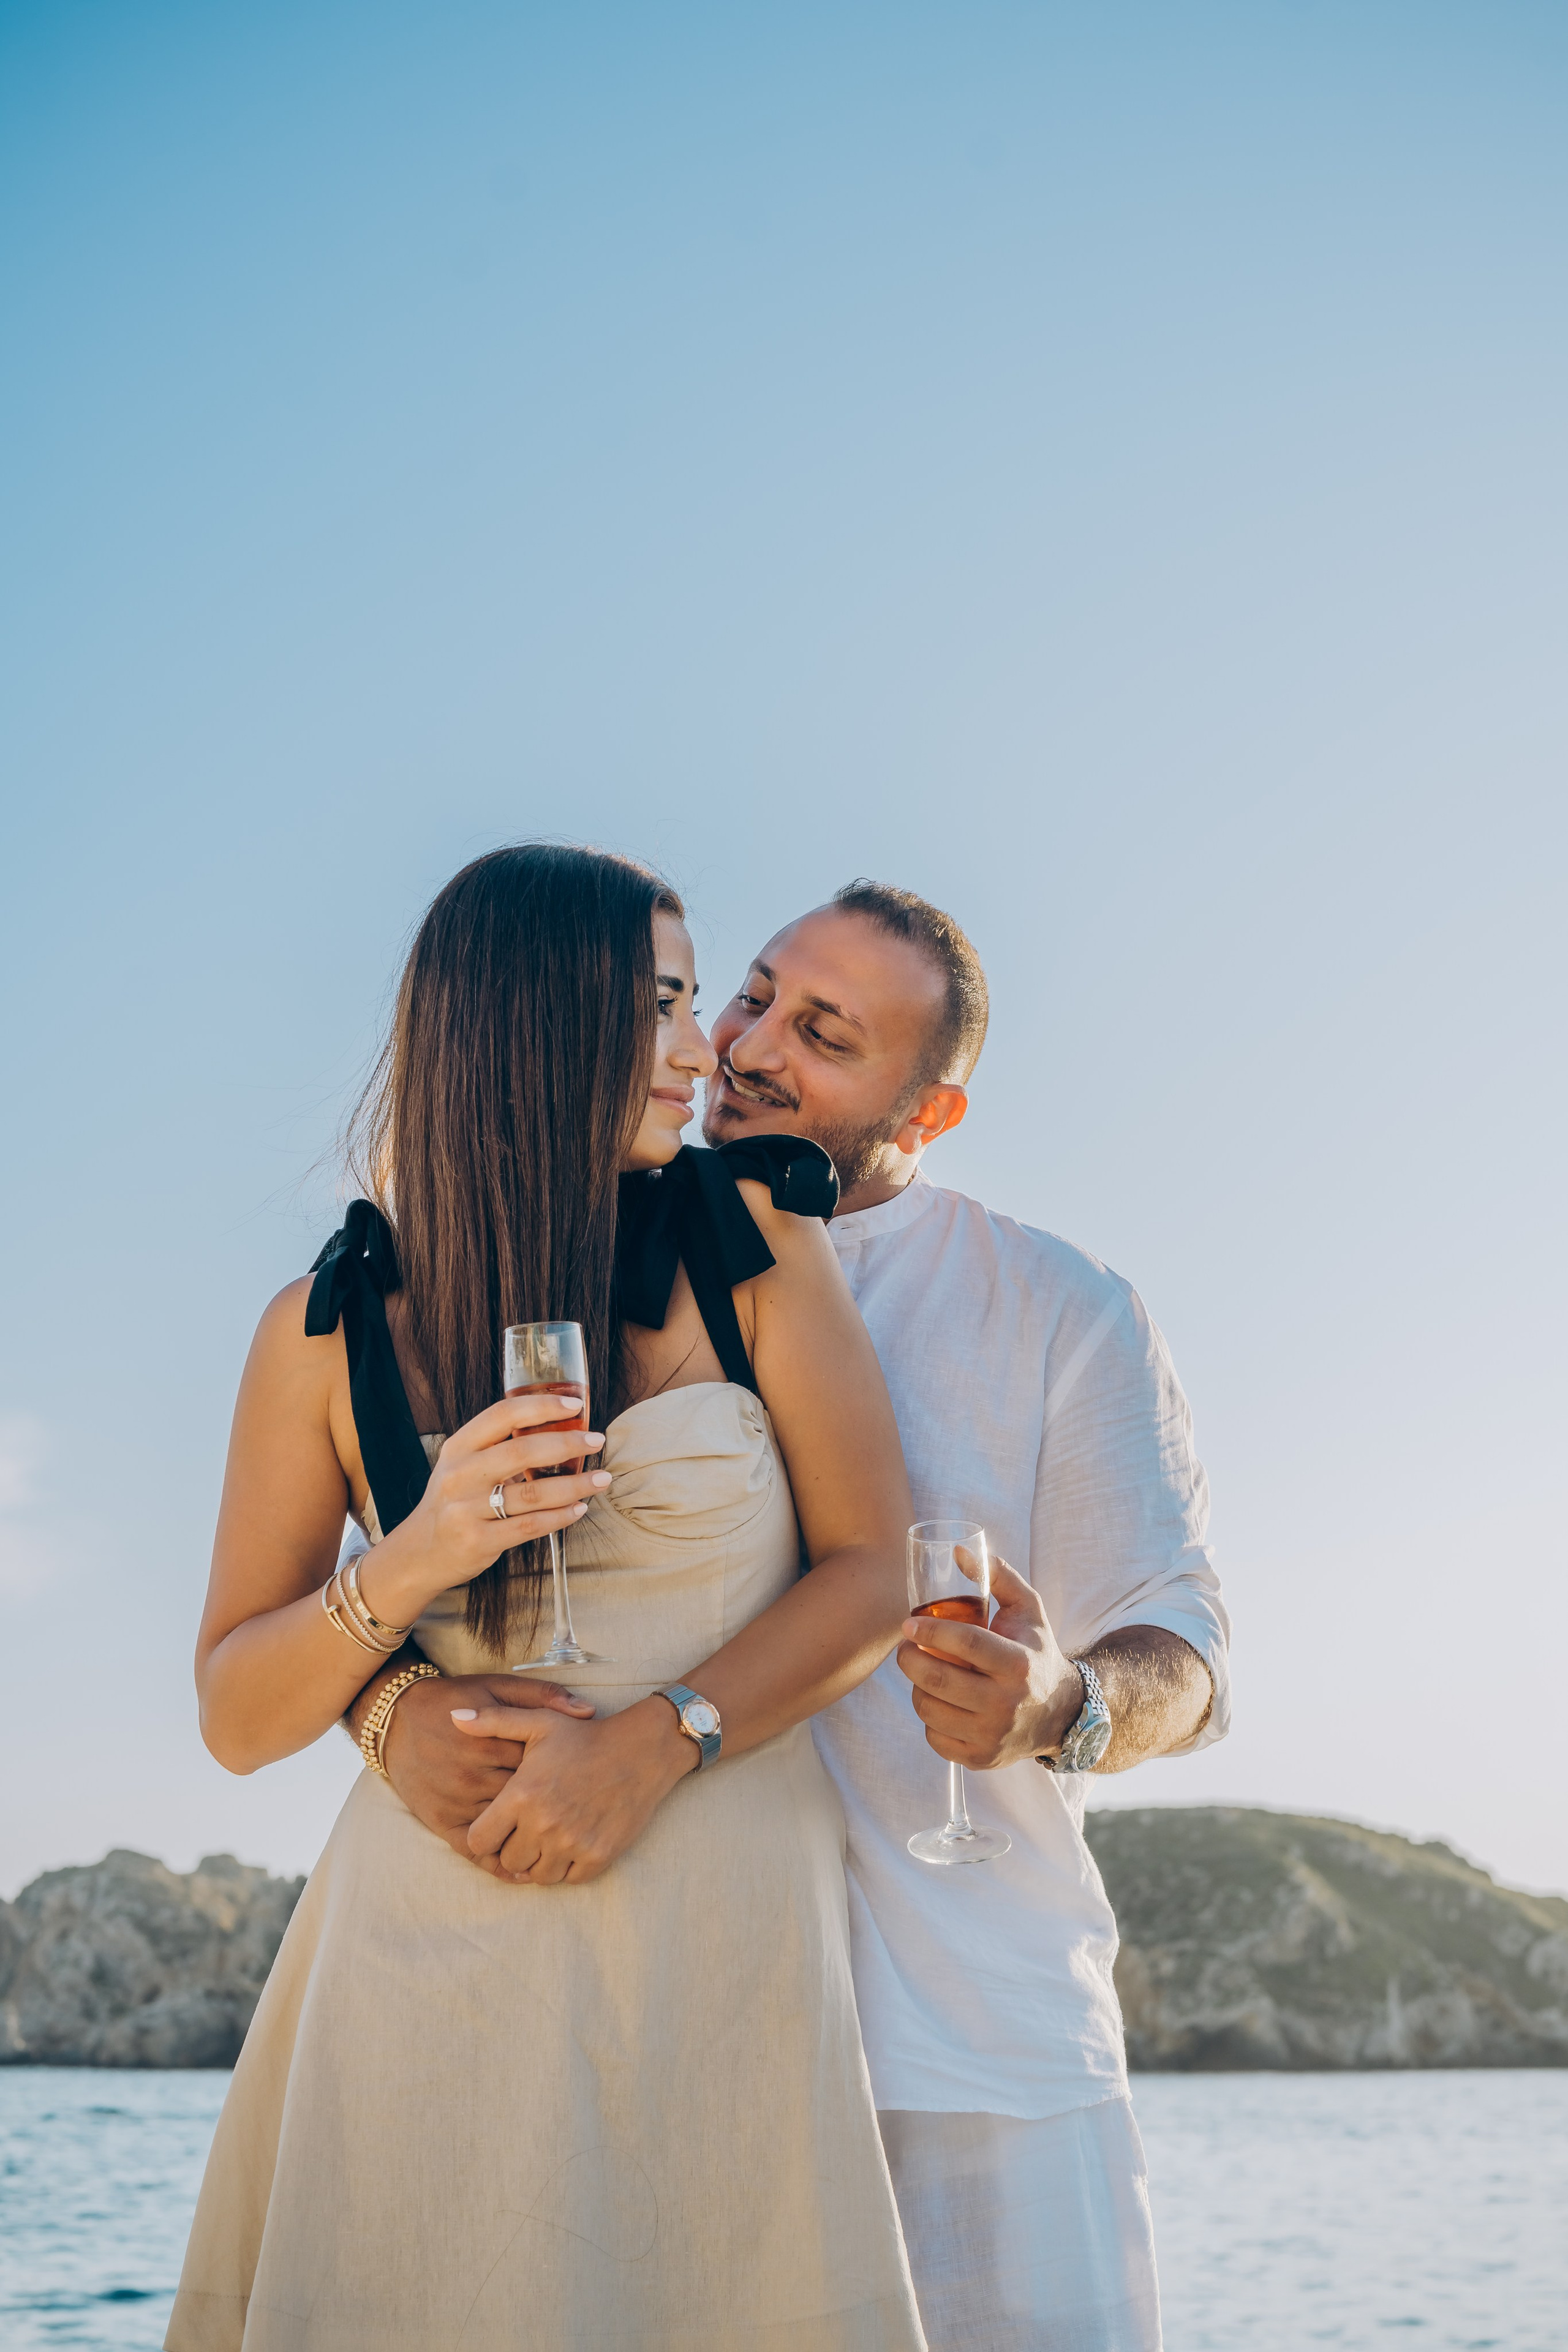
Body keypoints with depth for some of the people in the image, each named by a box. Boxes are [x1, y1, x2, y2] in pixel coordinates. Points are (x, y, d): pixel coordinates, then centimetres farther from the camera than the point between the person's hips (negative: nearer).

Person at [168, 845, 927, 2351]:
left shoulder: (753, 1238, 2)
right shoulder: (330, 1330, 2)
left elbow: (875, 1569, -1)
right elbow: (236, 1720, 4)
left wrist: (656, 1741, -14)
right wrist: (403, 1570, -15)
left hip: (726, 1935, 0)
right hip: (440, 1933, 0)